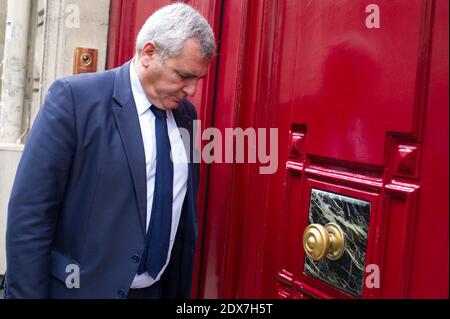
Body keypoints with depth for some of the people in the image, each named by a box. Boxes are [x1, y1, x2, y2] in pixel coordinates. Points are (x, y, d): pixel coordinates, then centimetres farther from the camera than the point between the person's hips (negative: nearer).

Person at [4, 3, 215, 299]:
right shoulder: (74, 97, -15)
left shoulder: (186, 113, 3)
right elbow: (30, 212, -15)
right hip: (85, 287, -5)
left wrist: (182, 285, 11)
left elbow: (186, 206, 9)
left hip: (161, 287, 5)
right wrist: (27, 293, -14)